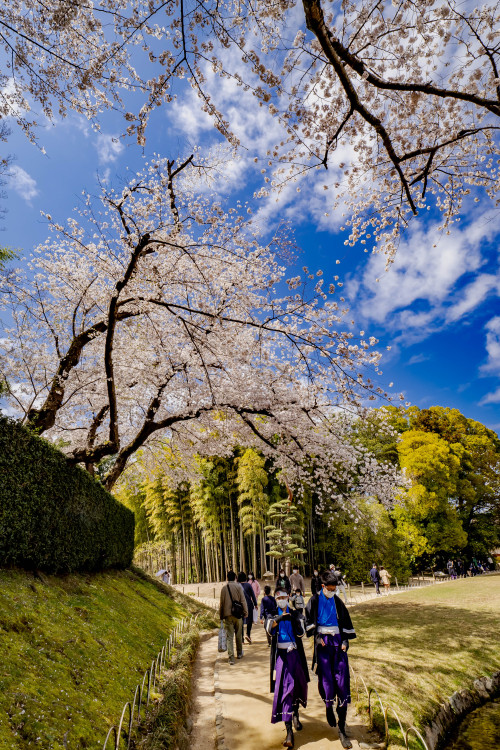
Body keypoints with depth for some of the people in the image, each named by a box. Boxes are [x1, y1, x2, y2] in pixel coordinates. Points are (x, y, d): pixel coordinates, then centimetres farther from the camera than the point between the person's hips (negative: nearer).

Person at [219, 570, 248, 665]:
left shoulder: (224, 588, -2)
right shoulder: (238, 587, -5)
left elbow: (221, 603, 3)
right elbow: (243, 601, -4)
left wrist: (221, 615, 12)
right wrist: (245, 613, 4)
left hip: (228, 615, 0)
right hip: (238, 614, 0)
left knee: (229, 636, 2)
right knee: (239, 635, 17)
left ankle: (231, 657, -4)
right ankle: (239, 654, 30)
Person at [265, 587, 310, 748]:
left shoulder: (295, 614, 8)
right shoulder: (273, 616, 5)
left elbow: (301, 634, -2)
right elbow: (269, 629, -15)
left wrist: (296, 621, -21)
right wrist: (279, 619, -34)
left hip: (294, 653, 2)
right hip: (280, 655, -2)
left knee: (297, 685, 8)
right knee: (284, 688, -11)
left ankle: (295, 714, 38)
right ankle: (289, 731, -11)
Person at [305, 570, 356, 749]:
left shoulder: (338, 602, 8)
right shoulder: (314, 601, 1)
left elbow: (346, 623, 15)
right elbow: (309, 621, 3)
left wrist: (345, 641, 5)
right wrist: (316, 636, -8)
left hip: (338, 642, 2)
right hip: (323, 642, -2)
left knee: (342, 683, -3)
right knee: (326, 679, -4)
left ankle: (342, 729, 6)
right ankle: (328, 707, 28)